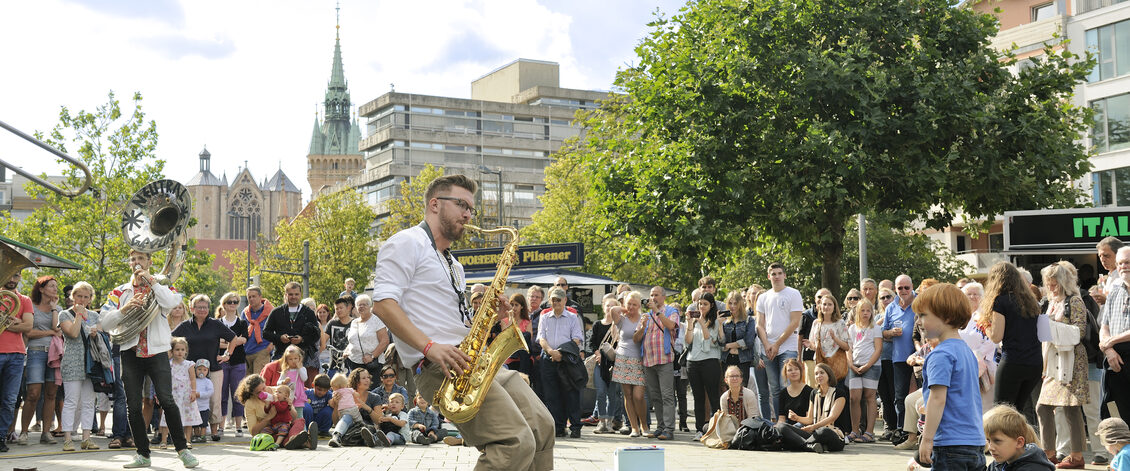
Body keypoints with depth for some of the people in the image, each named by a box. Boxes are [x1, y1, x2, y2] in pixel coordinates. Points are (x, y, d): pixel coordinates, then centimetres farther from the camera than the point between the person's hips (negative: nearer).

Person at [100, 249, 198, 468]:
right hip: (131, 353, 3)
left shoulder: (161, 287, 9)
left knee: (167, 400, -14)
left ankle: (182, 449, -6)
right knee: (133, 406, 2)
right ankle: (143, 454, 12)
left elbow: (171, 303, -14)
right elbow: (105, 322, 5)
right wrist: (125, 309, -11)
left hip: (157, 351, -3)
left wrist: (150, 281, -9)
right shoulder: (120, 292, 14)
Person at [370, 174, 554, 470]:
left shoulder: (453, 264, 27)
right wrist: (429, 346, -26)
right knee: (517, 444, -22)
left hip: (472, 361, 10)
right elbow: (384, 303, -15)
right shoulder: (407, 243, -3)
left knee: (542, 427, 6)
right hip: (438, 367, -10)